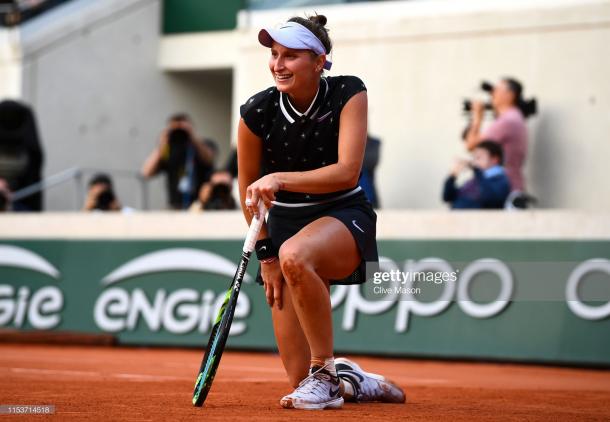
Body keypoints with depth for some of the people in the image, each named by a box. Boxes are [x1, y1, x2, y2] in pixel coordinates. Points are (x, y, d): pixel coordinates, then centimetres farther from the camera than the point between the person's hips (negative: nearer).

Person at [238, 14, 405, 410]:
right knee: (299, 376, -4)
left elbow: (347, 172, -25)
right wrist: (266, 253, 2)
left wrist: (280, 178, -35)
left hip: (345, 217, -3)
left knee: (295, 255, -41)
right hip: (285, 224, 3)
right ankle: (354, 381, 32)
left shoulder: (348, 94, -15)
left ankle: (326, 371, -23)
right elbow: (248, 187, 4)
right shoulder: (257, 112, -11)